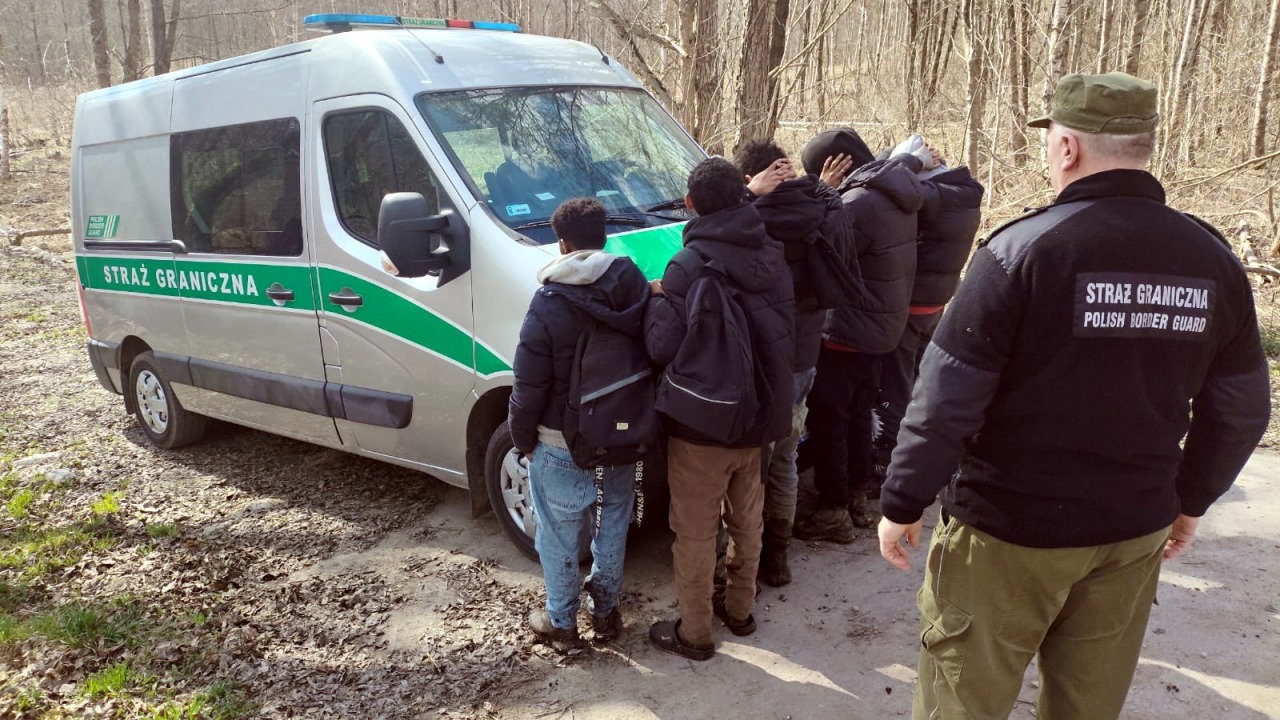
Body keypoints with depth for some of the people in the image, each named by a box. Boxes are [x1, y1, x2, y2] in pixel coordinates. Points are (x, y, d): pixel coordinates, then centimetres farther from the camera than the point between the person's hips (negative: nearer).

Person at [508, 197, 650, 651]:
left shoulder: (550, 304, -19)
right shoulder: (636, 287, -6)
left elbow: (529, 386, -15)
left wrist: (521, 437, 0)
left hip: (560, 443, -5)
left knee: (559, 535, 13)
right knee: (613, 523, 22)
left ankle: (561, 623, 28)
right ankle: (605, 611, 35)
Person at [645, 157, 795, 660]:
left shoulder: (690, 265, -19)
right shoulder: (773, 256, 1)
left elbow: (662, 348, -18)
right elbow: (785, 336, 10)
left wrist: (658, 298, -4)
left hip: (701, 427, -6)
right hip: (759, 415, 6)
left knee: (695, 532, 7)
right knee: (746, 518, 22)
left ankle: (694, 633, 19)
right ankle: (739, 608, 38)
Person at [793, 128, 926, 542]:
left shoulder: (859, 205, -25)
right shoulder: (895, 194, 5)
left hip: (849, 332, -10)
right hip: (883, 327, 10)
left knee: (827, 419, -1)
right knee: (858, 413, 20)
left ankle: (833, 513, 5)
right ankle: (856, 496, 32)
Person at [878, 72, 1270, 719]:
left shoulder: (1023, 249, -17)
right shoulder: (1212, 259, -1)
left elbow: (946, 398, -17)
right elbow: (1240, 410, 7)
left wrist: (902, 503, -6)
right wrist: (1190, 499, 22)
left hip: (1009, 526, -5)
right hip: (1135, 530, 6)